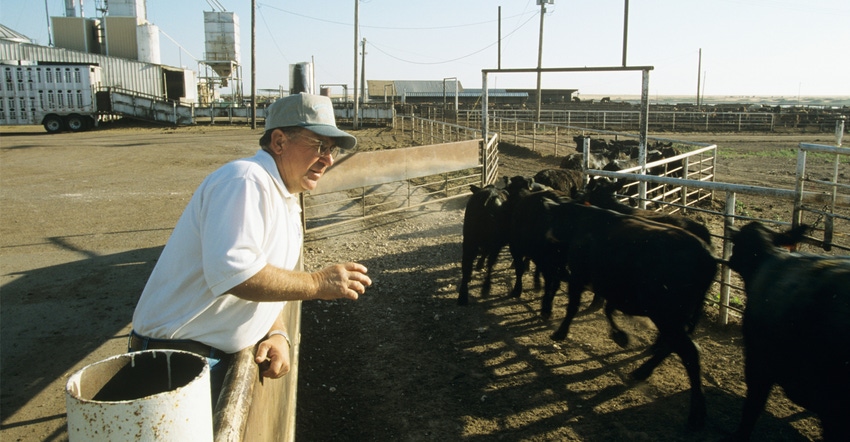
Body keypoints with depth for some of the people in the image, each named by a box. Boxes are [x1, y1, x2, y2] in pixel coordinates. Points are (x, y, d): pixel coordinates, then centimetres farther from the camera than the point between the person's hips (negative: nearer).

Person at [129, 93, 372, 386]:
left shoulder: (285, 202, 13)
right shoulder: (246, 180, -20)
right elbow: (232, 272, -33)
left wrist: (277, 335, 0)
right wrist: (317, 284, -24)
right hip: (180, 353, -9)